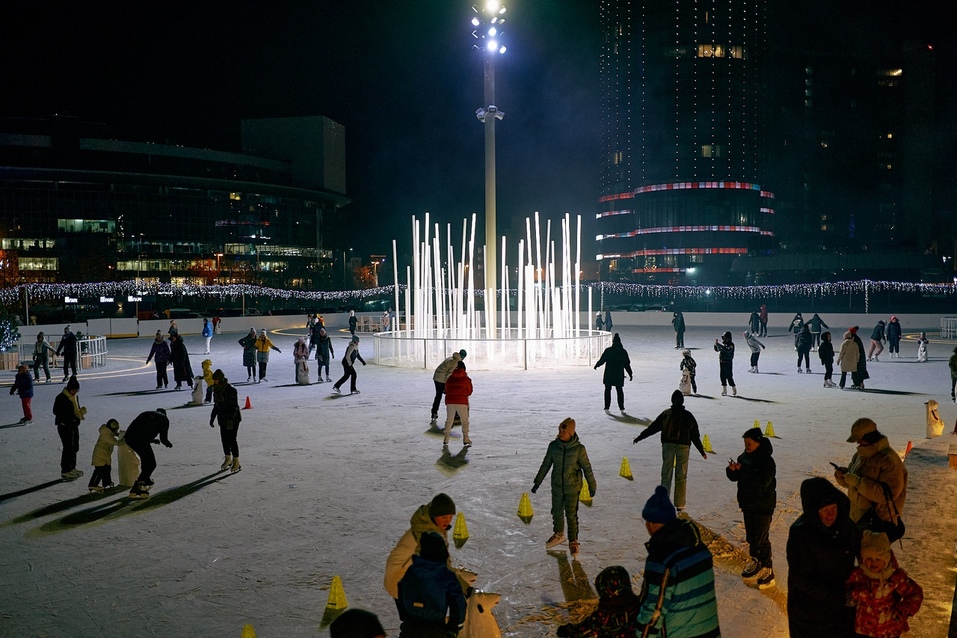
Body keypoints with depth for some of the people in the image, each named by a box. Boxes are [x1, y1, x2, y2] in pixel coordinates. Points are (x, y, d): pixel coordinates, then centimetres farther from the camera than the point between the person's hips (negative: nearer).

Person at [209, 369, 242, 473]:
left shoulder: (231, 390, -19)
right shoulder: (217, 389, 5)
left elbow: (234, 406, -19)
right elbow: (216, 405, 15)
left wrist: (230, 419, -24)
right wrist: (212, 417, 14)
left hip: (233, 419, -7)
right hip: (223, 419, 7)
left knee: (232, 439, -7)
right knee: (224, 438, 10)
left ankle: (236, 462, 0)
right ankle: (228, 459, 24)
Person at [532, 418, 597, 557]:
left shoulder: (579, 449, -17)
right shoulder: (553, 446, -9)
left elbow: (587, 468, -5)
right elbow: (545, 465, 2)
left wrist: (592, 486, 2)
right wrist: (537, 482, 6)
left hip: (572, 488, -3)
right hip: (557, 487, 3)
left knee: (571, 515, 1)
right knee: (557, 512, 18)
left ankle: (573, 541, 18)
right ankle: (558, 535, 40)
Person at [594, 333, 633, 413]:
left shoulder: (608, 350, -10)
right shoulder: (623, 352, -1)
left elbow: (602, 360, -4)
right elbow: (627, 364, 4)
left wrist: (596, 365, 15)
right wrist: (630, 374, 13)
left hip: (609, 374, -2)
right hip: (619, 375, 2)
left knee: (607, 390, 10)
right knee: (620, 390, 9)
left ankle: (607, 408, 9)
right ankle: (622, 408, 3)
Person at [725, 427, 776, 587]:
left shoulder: (767, 460, -19)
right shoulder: (744, 457, 3)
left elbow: (763, 481, -31)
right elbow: (734, 477, 7)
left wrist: (743, 470, -30)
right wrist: (732, 470, -15)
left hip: (763, 506, -7)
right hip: (748, 503, 7)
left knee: (762, 538, -4)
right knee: (751, 536, 18)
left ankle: (768, 570, 6)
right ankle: (755, 562, 34)